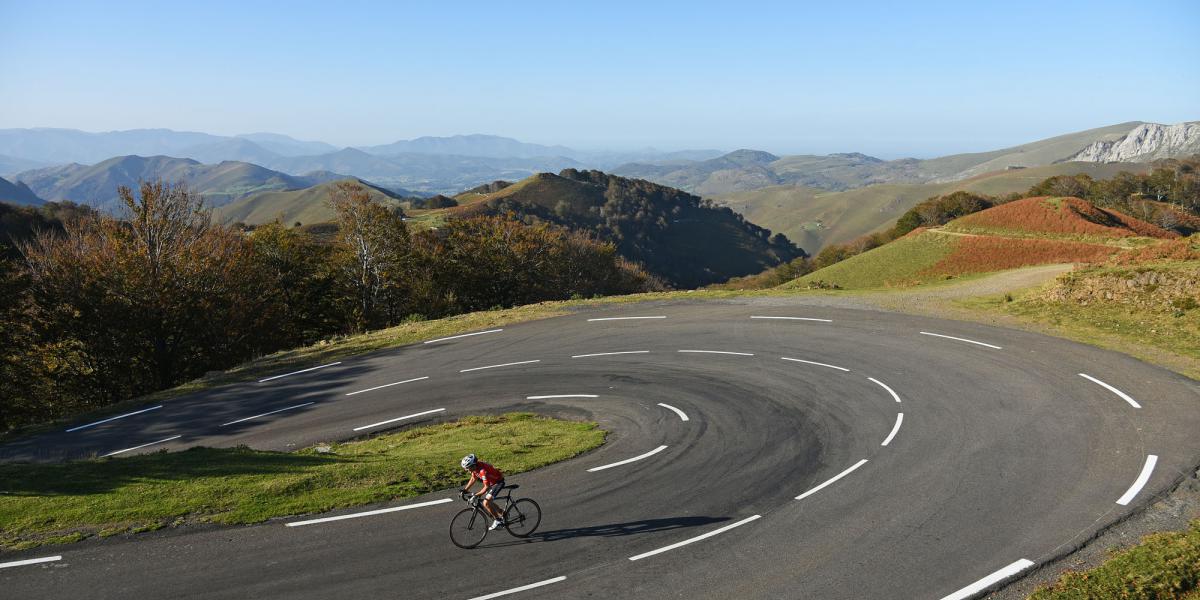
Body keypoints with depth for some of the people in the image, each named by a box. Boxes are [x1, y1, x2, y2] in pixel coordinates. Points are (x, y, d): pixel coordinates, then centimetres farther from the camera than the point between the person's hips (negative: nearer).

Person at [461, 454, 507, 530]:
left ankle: (498, 520, -1)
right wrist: (465, 490, 1)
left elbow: (487, 486, -33)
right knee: (488, 502, 16)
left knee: (486, 503, -15)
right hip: (492, 482, 10)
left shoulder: (482, 470, -34)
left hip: (498, 482, -10)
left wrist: (477, 495, -35)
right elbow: (473, 479, 8)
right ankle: (502, 515, 32)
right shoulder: (475, 467, -7)